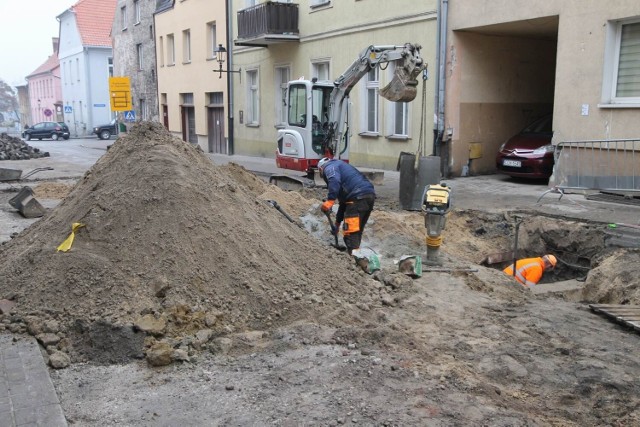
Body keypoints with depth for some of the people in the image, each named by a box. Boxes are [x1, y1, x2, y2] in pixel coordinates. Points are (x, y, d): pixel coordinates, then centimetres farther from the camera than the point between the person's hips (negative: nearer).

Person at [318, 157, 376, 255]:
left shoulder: (329, 167, 10)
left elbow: (335, 181, -18)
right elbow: (343, 199, 40)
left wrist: (329, 201, -25)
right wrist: (338, 222, 45)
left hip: (358, 197, -9)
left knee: (350, 232, -8)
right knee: (357, 231, 19)